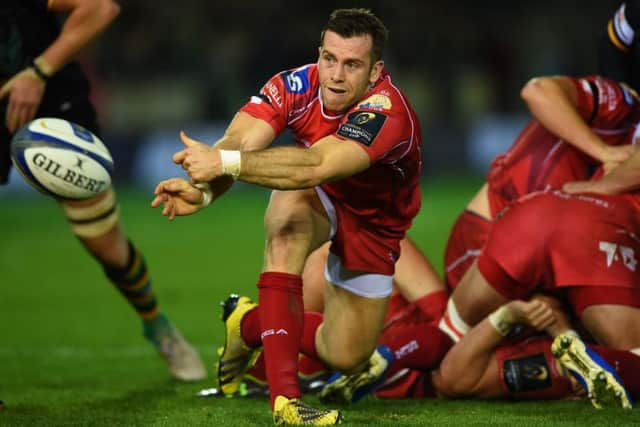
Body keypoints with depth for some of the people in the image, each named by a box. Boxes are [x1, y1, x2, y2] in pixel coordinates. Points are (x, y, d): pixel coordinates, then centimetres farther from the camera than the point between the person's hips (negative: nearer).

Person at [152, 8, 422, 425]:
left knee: (346, 358, 4)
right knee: (289, 225, -37)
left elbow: (316, 167, -55)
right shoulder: (298, 85, -28)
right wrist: (204, 190, -61)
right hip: (316, 201, 1)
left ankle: (247, 322, 32)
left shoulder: (386, 112, -40)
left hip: (373, 224, -1)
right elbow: (240, 140, -39)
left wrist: (224, 163, -65)